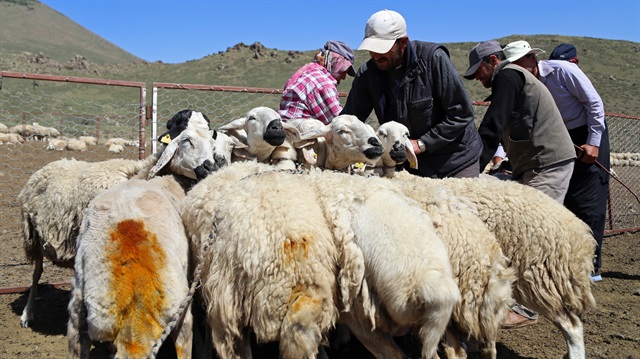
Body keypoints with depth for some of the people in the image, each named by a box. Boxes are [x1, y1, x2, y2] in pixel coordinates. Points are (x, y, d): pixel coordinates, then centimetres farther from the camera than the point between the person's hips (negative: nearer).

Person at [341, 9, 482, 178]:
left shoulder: (433, 58, -21)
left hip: (455, 159, -3)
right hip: (413, 163, 3)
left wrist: (421, 143, -23)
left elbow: (461, 113, -20)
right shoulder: (367, 74, -10)